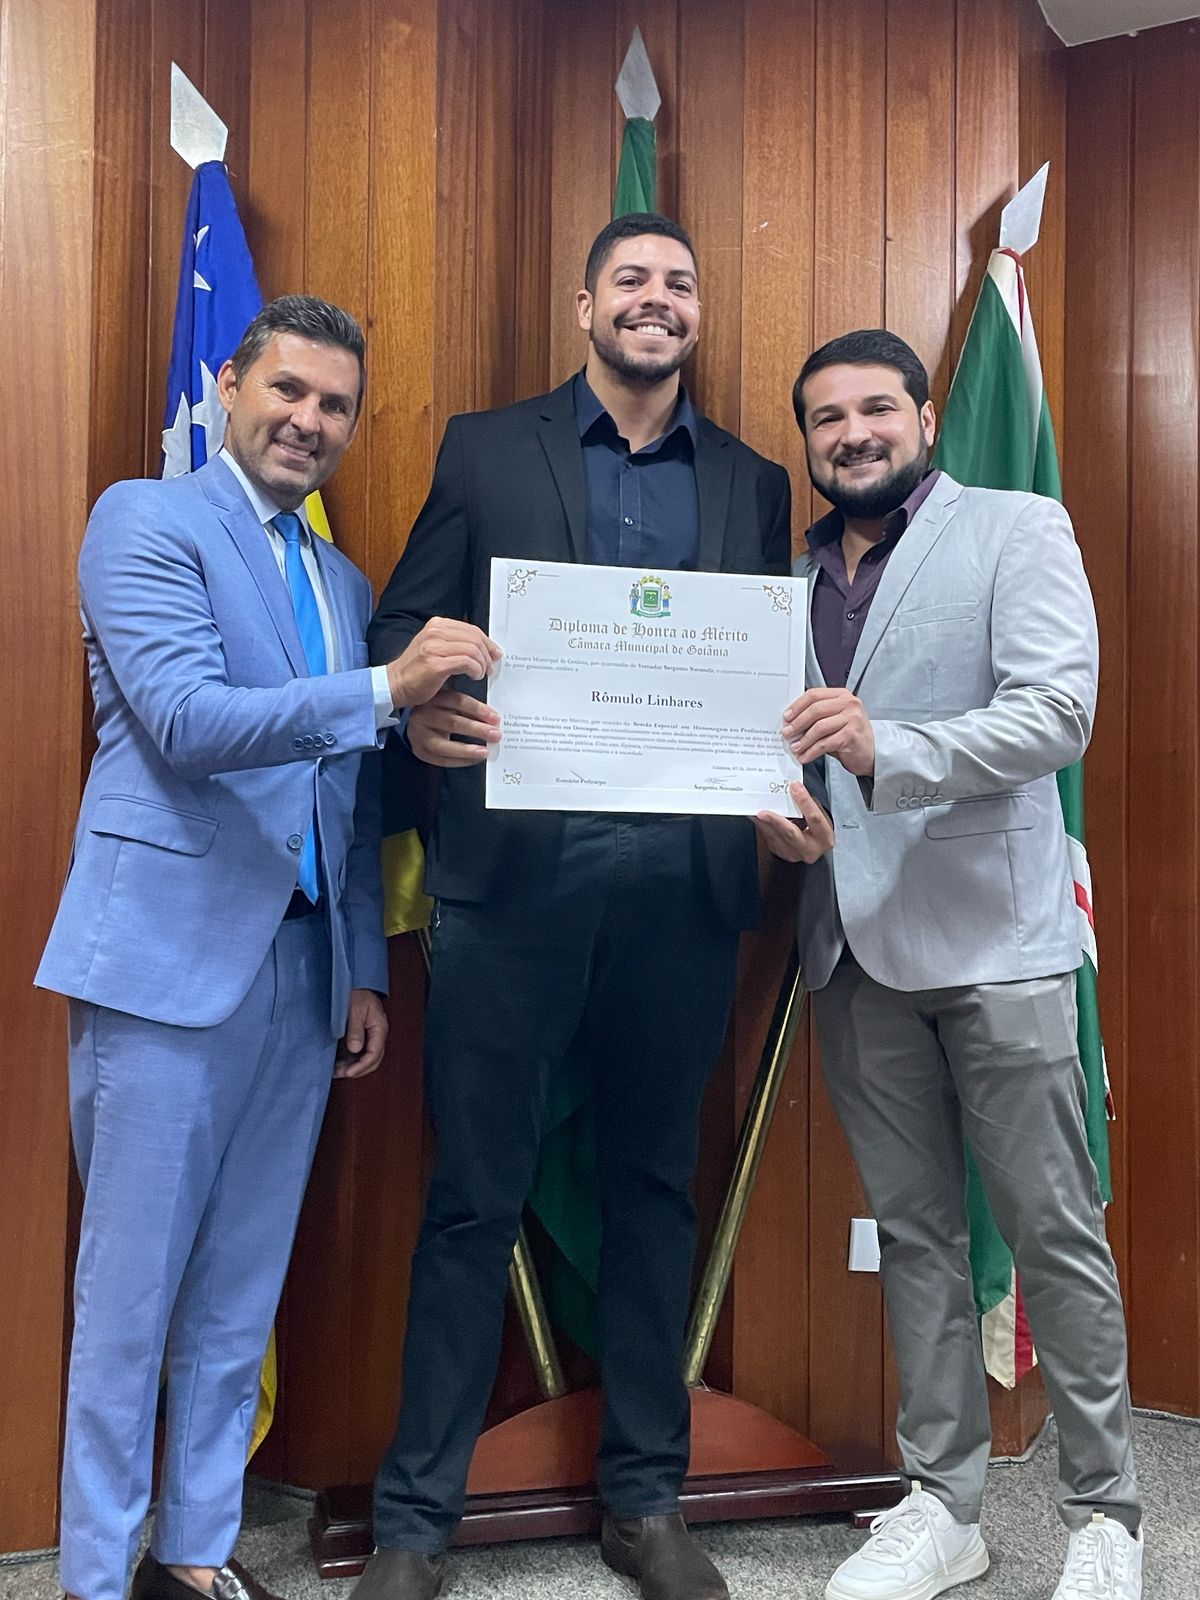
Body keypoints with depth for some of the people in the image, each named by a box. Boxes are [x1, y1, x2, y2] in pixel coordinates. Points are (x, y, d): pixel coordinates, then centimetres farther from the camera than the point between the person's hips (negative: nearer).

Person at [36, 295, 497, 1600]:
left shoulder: (345, 582, 18)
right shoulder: (145, 520, -1)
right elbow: (186, 718, -16)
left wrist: (366, 970, 13)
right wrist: (385, 688, -25)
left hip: (299, 968, 6)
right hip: (169, 956, -6)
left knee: (240, 1290, 13)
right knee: (130, 1287, 3)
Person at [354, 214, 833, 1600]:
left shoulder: (753, 485, 14)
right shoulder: (486, 449, 9)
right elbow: (401, 627, 4)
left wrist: (791, 794, -7)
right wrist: (422, 712, -18)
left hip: (681, 878, 3)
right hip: (514, 871, -2)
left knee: (655, 1188, 13)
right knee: (474, 1198, 4)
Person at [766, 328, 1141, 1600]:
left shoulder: (1018, 529, 0)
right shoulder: (796, 576, 15)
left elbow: (1059, 711, -13)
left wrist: (889, 748, -27)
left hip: (991, 935, -4)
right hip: (855, 946, 5)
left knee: (1053, 1232, 2)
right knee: (914, 1232, 11)